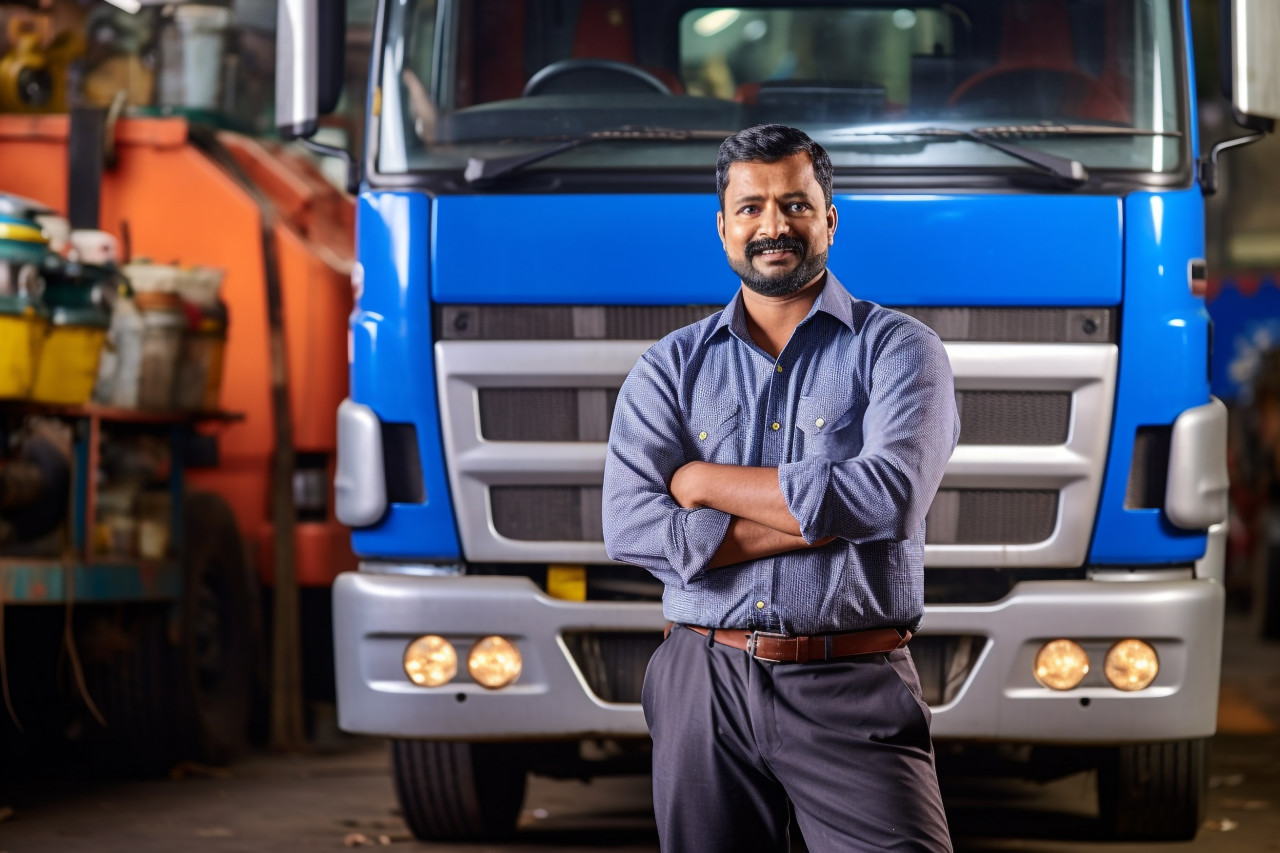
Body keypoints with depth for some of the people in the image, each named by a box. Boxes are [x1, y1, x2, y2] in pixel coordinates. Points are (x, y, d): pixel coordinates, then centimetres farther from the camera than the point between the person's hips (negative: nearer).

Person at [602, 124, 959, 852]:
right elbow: (633, 529, -5)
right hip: (705, 686, 3)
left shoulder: (899, 349, 4)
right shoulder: (670, 369, 10)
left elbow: (891, 494, -14)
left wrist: (705, 481, -6)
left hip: (853, 689, -3)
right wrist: (823, 516, -10)